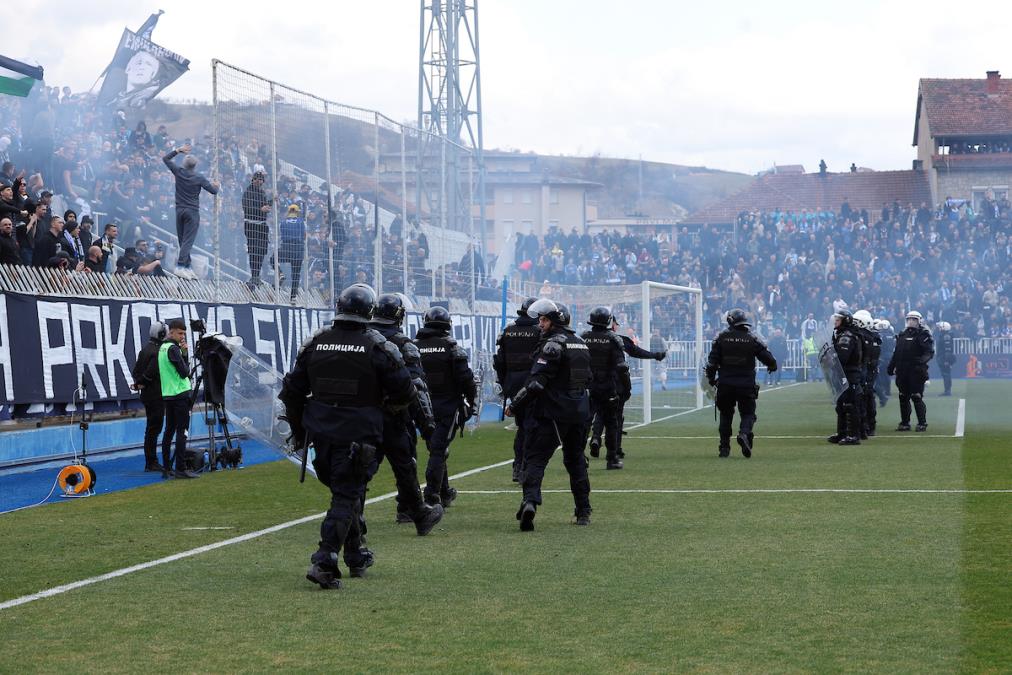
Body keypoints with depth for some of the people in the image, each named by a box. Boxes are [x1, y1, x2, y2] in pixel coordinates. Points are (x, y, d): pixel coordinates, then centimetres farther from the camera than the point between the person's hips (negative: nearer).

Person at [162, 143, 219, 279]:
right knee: (188, 241, -9)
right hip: (192, 212, -4)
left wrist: (178, 150, 18)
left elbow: (166, 158, 13)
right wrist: (217, 185, 18)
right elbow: (214, 191, -4)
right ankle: (180, 266, -21)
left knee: (182, 240, 11)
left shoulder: (179, 172, 1)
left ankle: (187, 267, 13)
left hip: (179, 210, 4)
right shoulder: (199, 178, -6)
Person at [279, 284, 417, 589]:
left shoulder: (315, 343, 5)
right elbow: (405, 393, -3)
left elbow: (292, 391, 9)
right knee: (346, 497, -1)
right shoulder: (378, 347, -7)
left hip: (321, 434, 5)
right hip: (358, 435, -5)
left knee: (344, 492, 20)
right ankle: (324, 561, -15)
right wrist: (387, 405, 20)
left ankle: (355, 556, 30)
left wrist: (298, 431, 21)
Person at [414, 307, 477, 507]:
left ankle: (444, 492, 29)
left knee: (435, 448, 17)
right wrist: (471, 400, 3)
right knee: (438, 451, -3)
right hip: (447, 406, -4)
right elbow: (465, 377, -10)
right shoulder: (451, 347, -8)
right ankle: (431, 496, -12)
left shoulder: (414, 346, 2)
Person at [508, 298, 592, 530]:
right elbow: (587, 379, 21)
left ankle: (530, 501, -27)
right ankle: (583, 512, 19)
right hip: (579, 411, 7)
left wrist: (515, 405, -13)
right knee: (576, 459, 18)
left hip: (552, 413, -7)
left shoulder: (553, 344, -13)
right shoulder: (580, 343, 14)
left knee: (535, 458, -7)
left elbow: (536, 382, -19)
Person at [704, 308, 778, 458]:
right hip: (746, 384, -1)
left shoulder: (721, 337, -1)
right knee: (748, 413, 8)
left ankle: (724, 447, 14)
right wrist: (772, 366, 23)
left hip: (725, 384, 1)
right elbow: (767, 357, 0)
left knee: (725, 414, 16)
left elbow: (712, 360, -2)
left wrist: (711, 378, 12)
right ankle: (744, 433, -22)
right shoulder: (752, 338, -3)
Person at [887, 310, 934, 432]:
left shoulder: (923, 334, -1)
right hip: (902, 371, 6)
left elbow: (930, 352, -9)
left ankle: (922, 423, 0)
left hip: (916, 371, -6)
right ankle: (904, 423, 15)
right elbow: (896, 352, 25)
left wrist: (922, 360, -26)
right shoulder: (902, 335, 18)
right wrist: (891, 367, 21)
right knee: (903, 398, 8)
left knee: (917, 397, -8)